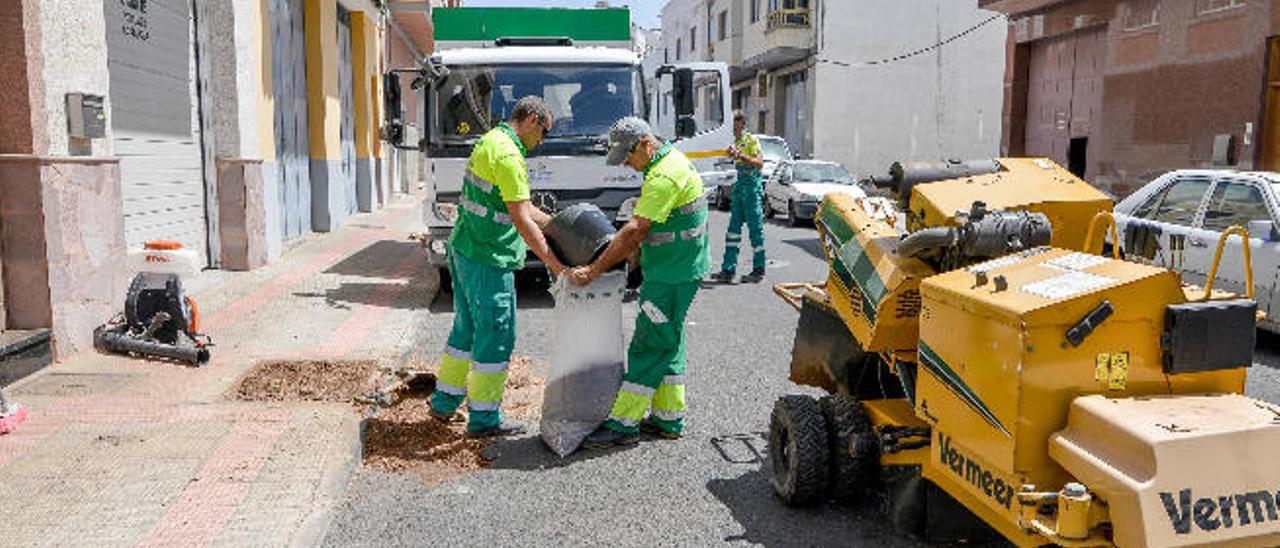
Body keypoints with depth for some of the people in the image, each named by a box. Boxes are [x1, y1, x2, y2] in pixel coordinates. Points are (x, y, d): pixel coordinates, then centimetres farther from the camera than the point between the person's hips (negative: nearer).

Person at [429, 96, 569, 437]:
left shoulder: (490, 141, 14)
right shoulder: (508, 155, -18)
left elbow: (522, 207, 18)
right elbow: (522, 221, -21)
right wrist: (555, 265, -19)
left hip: (464, 249, 10)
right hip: (488, 260, -10)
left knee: (467, 329, 20)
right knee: (496, 336, -1)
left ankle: (444, 402, 30)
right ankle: (483, 419, 9)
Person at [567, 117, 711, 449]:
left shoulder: (665, 177, -21)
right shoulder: (669, 161, 13)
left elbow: (634, 231, -24)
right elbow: (642, 229, 18)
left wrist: (594, 271, -22)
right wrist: (618, 258, 12)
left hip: (672, 277, -11)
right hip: (675, 272, 11)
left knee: (650, 346, -5)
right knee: (667, 345, 15)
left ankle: (623, 424, 2)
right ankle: (668, 418, 24)